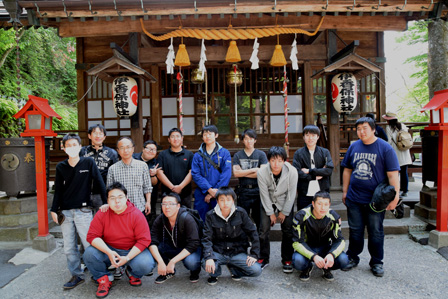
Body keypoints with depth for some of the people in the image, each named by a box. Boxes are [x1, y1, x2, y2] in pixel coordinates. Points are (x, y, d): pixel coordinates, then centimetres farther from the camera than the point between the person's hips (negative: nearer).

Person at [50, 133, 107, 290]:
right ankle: (77, 275, 22)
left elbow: (99, 183, -3)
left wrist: (106, 201, -9)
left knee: (89, 244, -3)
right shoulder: (60, 167, 6)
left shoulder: (88, 162, -2)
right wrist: (54, 210, 6)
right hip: (66, 212, 4)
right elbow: (58, 190, 10)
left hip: (83, 210, -3)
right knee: (69, 247, 9)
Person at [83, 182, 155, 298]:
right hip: (108, 250, 2)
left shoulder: (137, 214, -13)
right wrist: (109, 252, -26)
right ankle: (104, 279, 3)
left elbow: (144, 240, -15)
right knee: (89, 253, -25)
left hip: (132, 250, -1)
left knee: (147, 264, -29)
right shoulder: (102, 214, -8)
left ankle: (133, 273, 11)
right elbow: (92, 236, -12)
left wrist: (127, 258, -24)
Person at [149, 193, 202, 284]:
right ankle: (168, 271, 4)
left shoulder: (187, 219, -27)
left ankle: (195, 271, 2)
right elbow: (152, 242, -21)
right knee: (152, 249, -22)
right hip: (173, 248, 4)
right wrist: (160, 262, -36)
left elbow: (193, 245, -29)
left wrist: (173, 261, -33)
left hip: (191, 249, -4)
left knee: (190, 261, -37)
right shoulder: (160, 219, -15)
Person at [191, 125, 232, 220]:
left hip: (219, 194, -1)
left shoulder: (224, 153, 4)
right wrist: (209, 189, -13)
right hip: (202, 194, 1)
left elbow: (226, 174, -4)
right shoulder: (197, 155, 7)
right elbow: (195, 175, -3)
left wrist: (215, 191, -10)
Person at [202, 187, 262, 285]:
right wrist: (209, 257, -26)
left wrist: (254, 254, -5)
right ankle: (215, 273, 8)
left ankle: (234, 269, 13)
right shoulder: (210, 215, -6)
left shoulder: (240, 213, -5)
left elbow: (253, 233, 1)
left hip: (238, 252, 1)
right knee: (206, 264, -33)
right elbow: (207, 238, -10)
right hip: (218, 252, -1)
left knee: (256, 270, -21)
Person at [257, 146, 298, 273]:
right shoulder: (262, 173, -27)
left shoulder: (292, 172, -27)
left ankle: (287, 260, 13)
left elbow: (291, 194, -15)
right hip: (268, 202, 0)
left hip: (285, 202, 0)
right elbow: (264, 194, -15)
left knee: (288, 231, -3)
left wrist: (284, 212, -9)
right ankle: (263, 258, 15)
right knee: (264, 230, -3)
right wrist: (271, 213, -9)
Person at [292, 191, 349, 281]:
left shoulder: (334, 217, -14)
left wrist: (332, 254, -32)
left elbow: (340, 240, -10)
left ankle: (326, 268, 8)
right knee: (298, 261, -35)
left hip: (325, 248, 2)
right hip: (306, 248, -2)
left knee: (343, 260, -26)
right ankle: (307, 268, 4)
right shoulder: (301, 216, -23)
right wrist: (314, 256, -37)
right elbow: (297, 242, -22)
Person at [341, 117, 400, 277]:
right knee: (355, 231, 12)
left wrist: (394, 196, -12)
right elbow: (347, 170, 12)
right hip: (354, 198, 3)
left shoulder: (385, 148, -7)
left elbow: (392, 174, -9)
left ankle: (376, 262, 25)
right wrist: (345, 191, 11)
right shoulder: (353, 146, 5)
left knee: (376, 232, 9)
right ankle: (352, 258, 28)